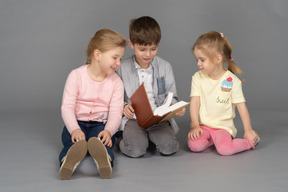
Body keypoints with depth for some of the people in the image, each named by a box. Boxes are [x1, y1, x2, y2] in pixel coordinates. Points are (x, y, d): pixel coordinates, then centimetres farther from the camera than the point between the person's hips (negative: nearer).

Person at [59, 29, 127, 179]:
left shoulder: (116, 82, 4)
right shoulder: (77, 75, -3)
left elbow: (115, 112, -4)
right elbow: (67, 107, -9)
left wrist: (108, 130, -27)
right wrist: (75, 129, -28)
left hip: (101, 124, 1)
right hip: (77, 123, 0)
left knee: (102, 139, -34)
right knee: (72, 139, -34)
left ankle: (104, 160, -65)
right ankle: (68, 161, -64)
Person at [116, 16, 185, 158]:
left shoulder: (165, 67, 7)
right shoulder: (123, 68, 2)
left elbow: (171, 96, 10)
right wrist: (124, 107, -16)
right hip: (133, 118, -2)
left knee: (168, 147, -25)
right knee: (135, 150, -28)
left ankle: (150, 137, 7)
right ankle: (129, 136, 7)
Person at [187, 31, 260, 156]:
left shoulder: (232, 81, -7)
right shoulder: (198, 78, 0)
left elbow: (241, 106, -4)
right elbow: (194, 103, -3)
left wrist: (248, 131, -5)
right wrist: (195, 125, -15)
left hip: (223, 126, -2)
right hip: (203, 125, 2)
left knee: (224, 149, -28)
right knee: (194, 145, -25)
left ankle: (250, 141, 0)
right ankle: (212, 139, 6)